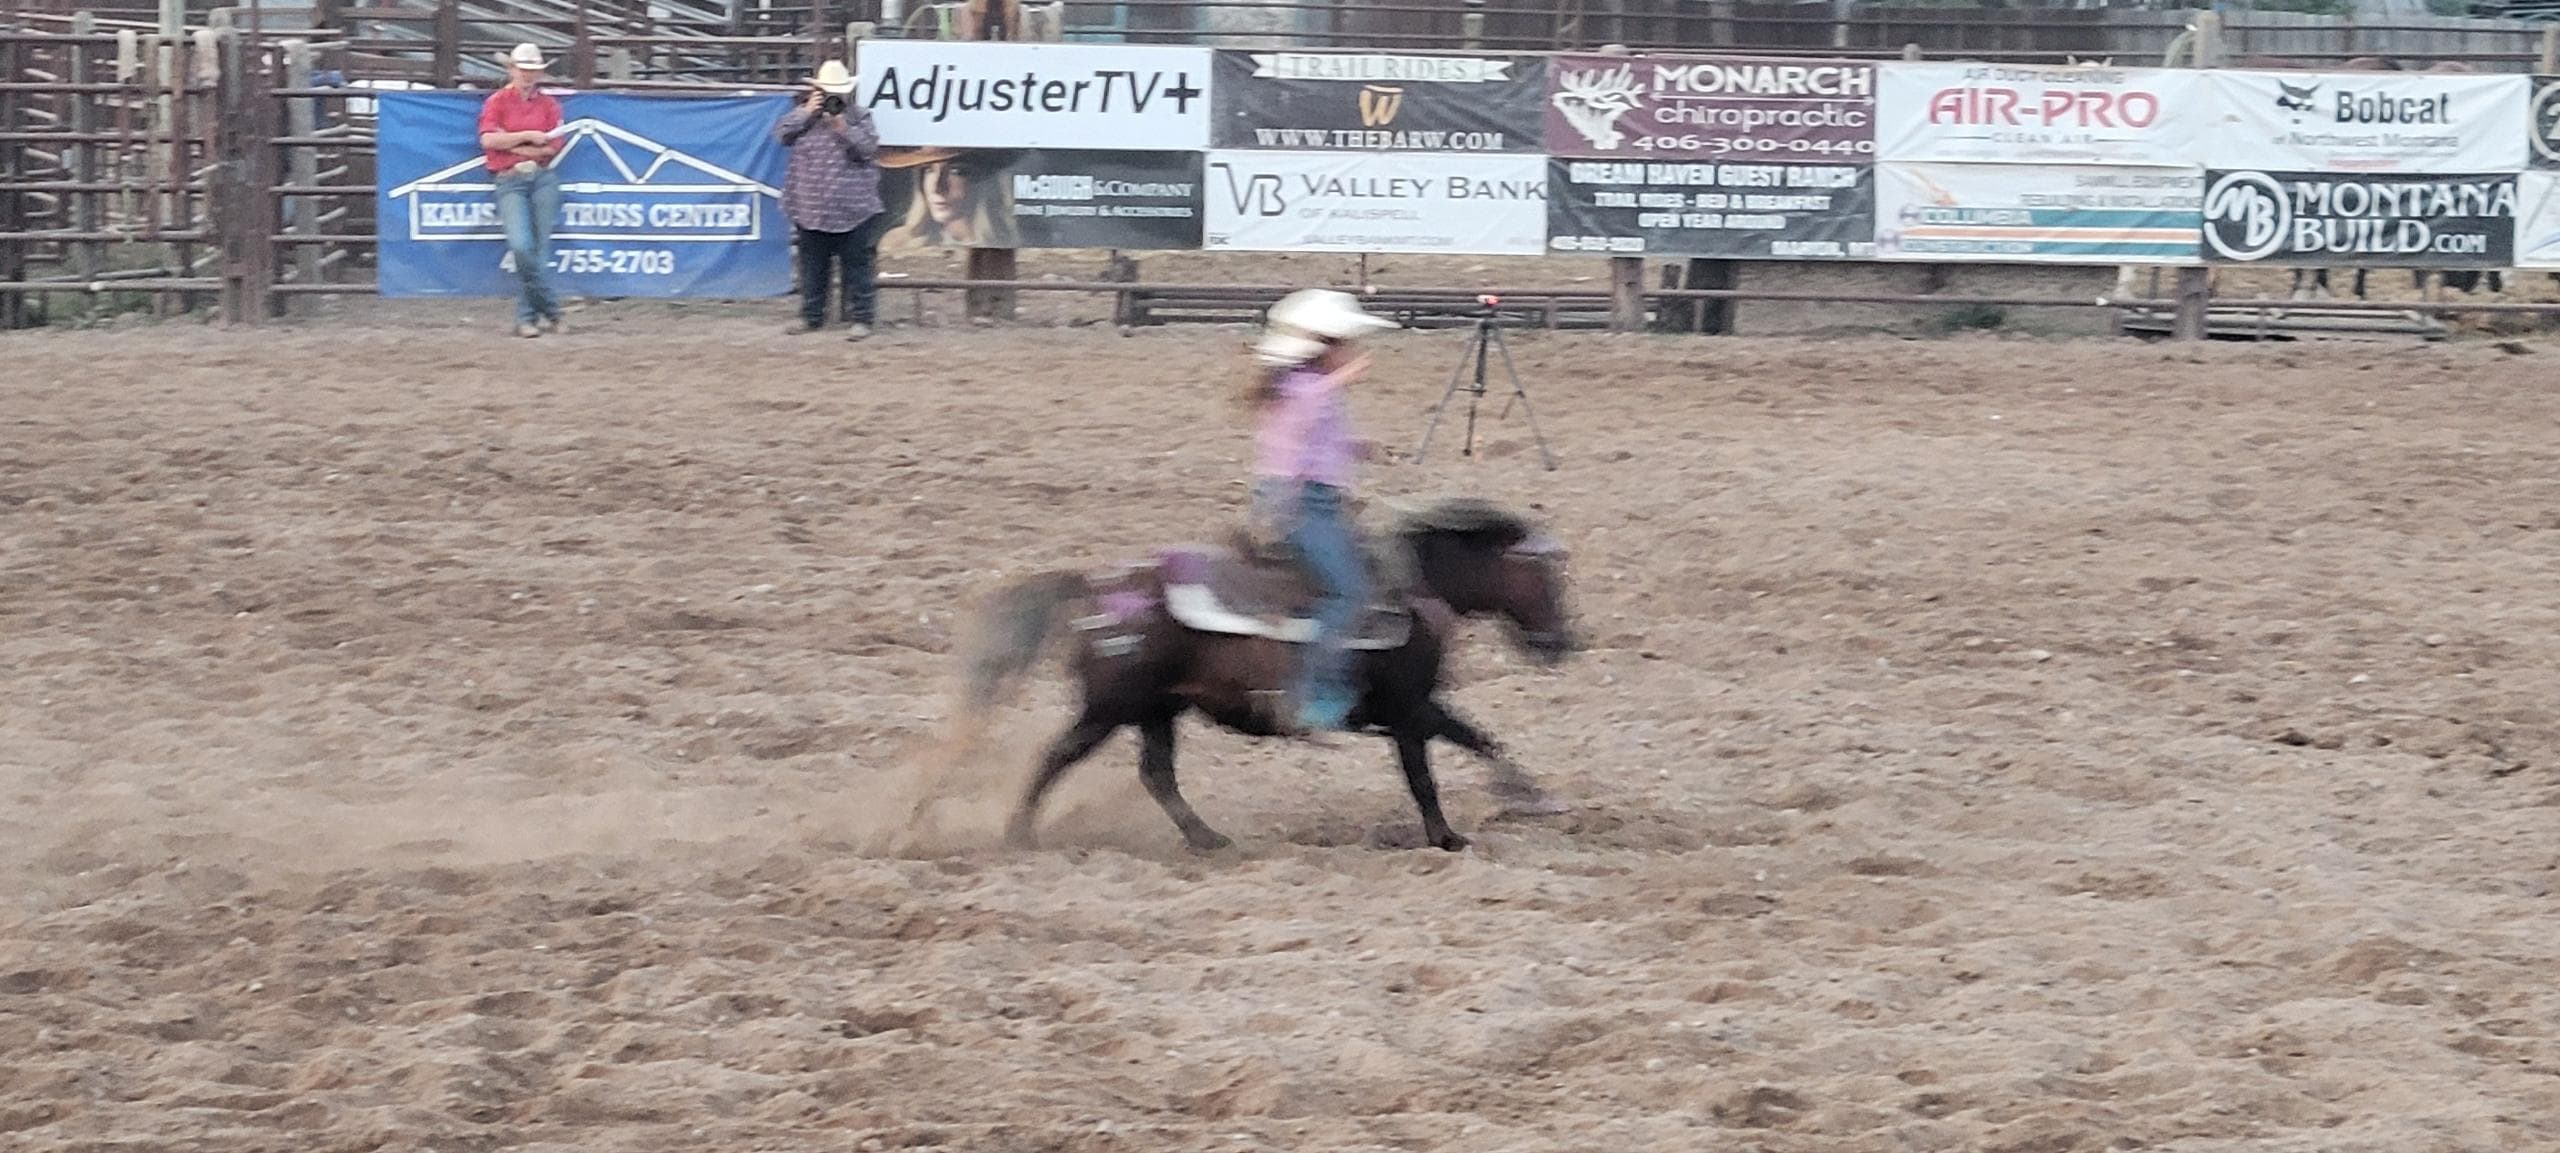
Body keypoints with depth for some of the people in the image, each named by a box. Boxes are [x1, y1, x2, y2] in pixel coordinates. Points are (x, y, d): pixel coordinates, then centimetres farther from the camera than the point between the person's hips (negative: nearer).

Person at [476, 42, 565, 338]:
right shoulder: (497, 102, 5)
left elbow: (553, 147, 0)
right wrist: (527, 136, -9)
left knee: (541, 248, 0)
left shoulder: (548, 104, 10)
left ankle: (527, 316, 7)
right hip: (510, 181, -2)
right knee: (521, 246, -17)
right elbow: (489, 139, -9)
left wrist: (512, 144, -6)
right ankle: (550, 310, -6)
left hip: (543, 178, 2)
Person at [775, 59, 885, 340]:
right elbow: (782, 133, -3)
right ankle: (811, 316, 22)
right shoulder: (804, 115, 9)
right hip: (811, 209, 3)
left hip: (852, 211, -3)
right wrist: (807, 113, -10)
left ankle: (861, 318, 3)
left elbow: (868, 148, -10)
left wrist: (844, 129, -20)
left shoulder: (860, 117, 1)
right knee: (812, 265, 12)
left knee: (857, 265, -2)